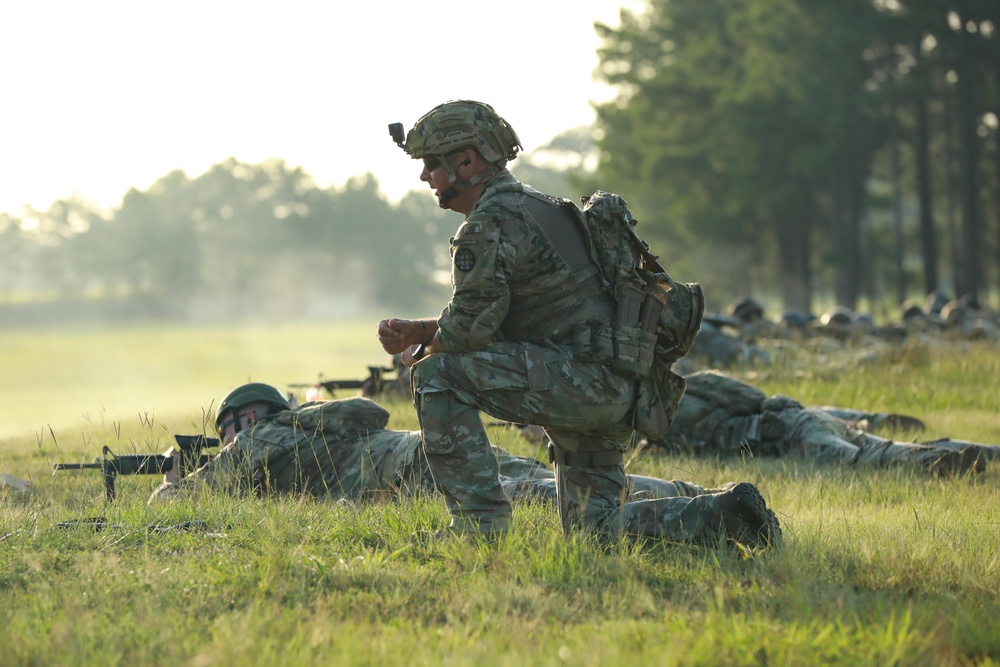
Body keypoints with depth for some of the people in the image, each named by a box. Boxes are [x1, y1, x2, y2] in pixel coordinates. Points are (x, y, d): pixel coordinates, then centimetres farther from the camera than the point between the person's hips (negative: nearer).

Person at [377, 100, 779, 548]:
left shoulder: (490, 223, -11)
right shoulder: (531, 207, 22)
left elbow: (471, 328, -13)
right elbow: (487, 317, 24)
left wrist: (420, 352, 7)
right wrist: (417, 330, 12)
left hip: (580, 376, -10)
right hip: (613, 393, 10)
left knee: (438, 373, -10)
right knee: (593, 530, 15)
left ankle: (479, 522, -9)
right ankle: (724, 514, 8)